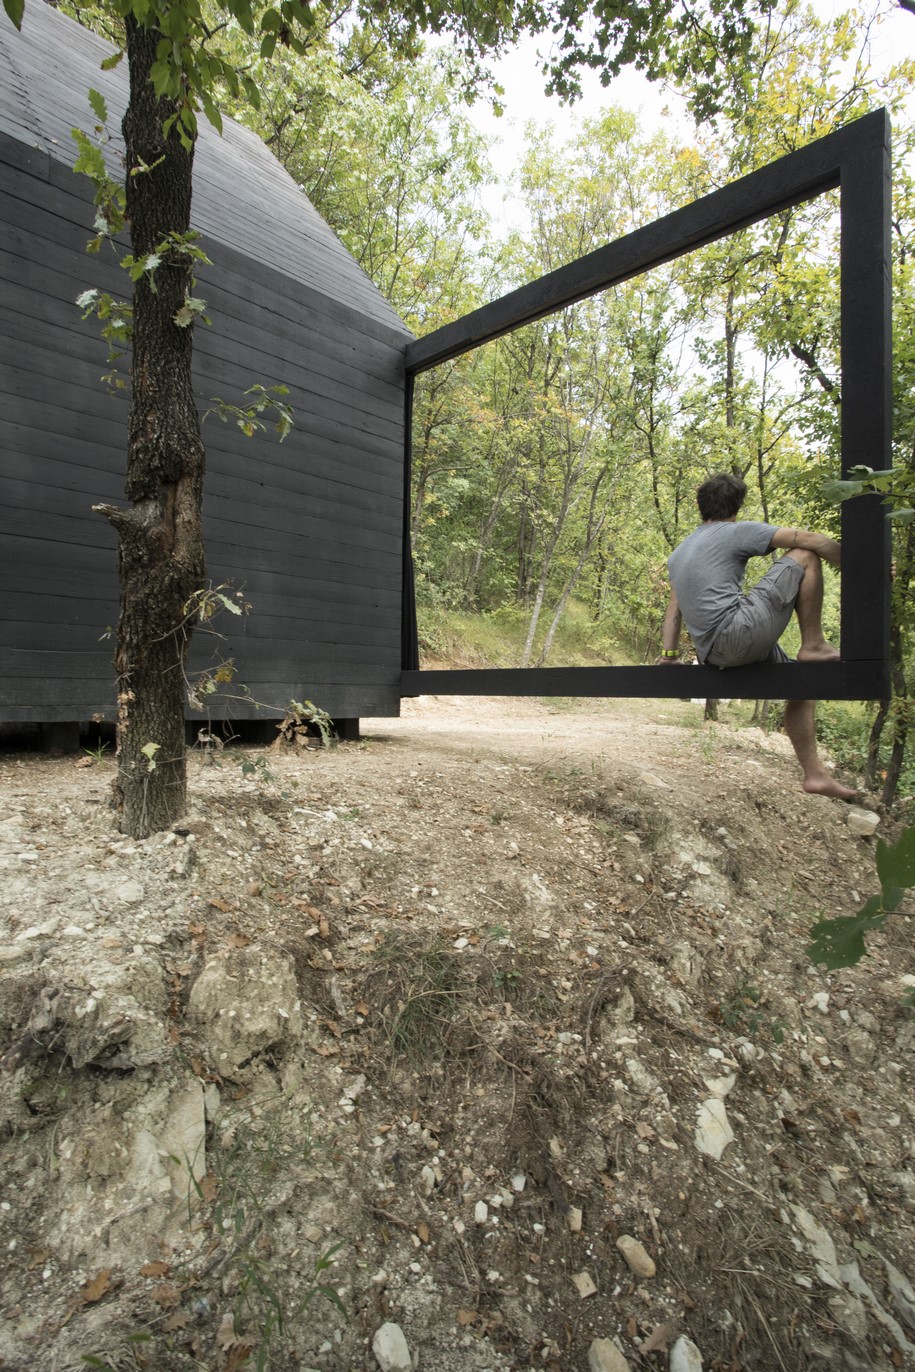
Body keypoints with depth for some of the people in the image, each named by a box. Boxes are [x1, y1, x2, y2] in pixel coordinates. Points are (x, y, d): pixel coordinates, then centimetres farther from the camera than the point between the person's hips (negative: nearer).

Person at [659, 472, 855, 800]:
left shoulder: (680, 553, 25)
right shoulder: (737, 530, 3)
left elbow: (674, 612, 22)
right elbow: (810, 539, 0)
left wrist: (668, 657, 20)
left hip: (714, 653, 8)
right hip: (739, 633, -8)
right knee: (805, 555, 3)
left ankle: (815, 773, 22)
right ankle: (813, 646, 2)